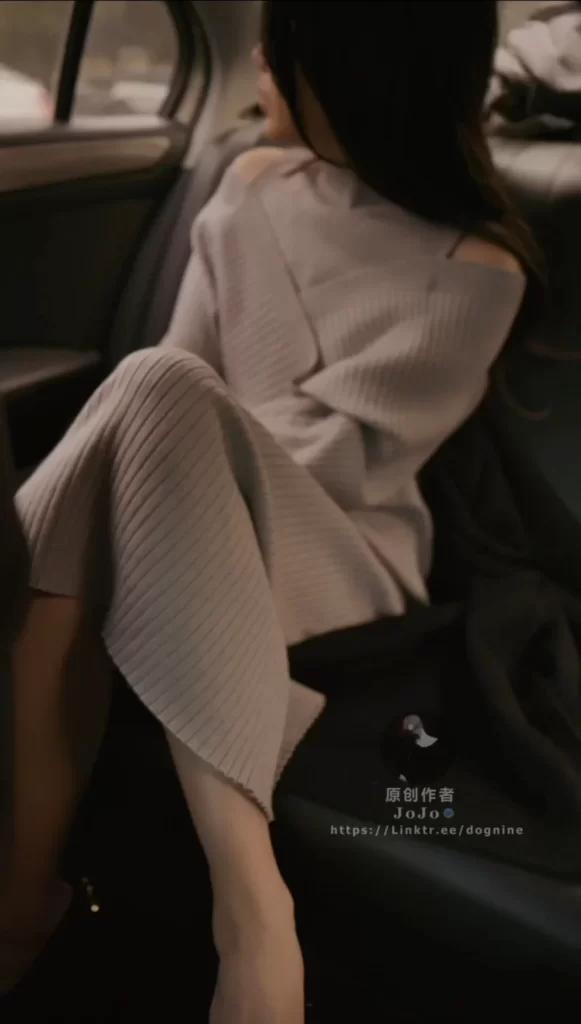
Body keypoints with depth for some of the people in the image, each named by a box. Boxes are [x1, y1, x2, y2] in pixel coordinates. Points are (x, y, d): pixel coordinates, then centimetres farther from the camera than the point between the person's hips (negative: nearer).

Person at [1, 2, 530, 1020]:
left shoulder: (472, 270, -7)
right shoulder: (253, 187, 12)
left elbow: (337, 459, -12)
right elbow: (184, 370, 7)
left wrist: (170, 436, -13)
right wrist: (153, 428, -13)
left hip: (340, 554, -4)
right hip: (200, 535, 5)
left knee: (159, 402, -36)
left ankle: (248, 906, -47)